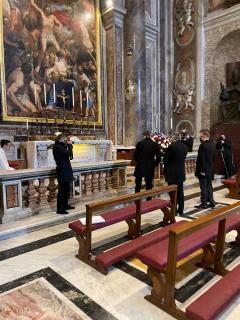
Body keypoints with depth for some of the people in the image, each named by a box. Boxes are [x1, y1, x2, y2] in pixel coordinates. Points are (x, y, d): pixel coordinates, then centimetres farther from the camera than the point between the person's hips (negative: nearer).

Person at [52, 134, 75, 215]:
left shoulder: (59, 146, 15)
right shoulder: (58, 147, -17)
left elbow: (66, 153, 18)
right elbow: (68, 153, -25)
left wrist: (67, 145, 7)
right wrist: (69, 145, -11)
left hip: (64, 170, 11)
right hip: (62, 171, -11)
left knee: (66, 188, 18)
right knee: (62, 190, -7)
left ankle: (65, 205, 29)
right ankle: (59, 209, -1)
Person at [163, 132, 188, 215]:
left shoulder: (172, 146, -17)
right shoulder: (185, 146, 4)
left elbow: (165, 159, -10)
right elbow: (183, 157, 11)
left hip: (172, 173, -6)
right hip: (181, 173, 7)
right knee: (180, 191, 14)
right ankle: (181, 210, 21)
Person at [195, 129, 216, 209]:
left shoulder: (203, 145, -20)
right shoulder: (212, 144, 7)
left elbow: (201, 159, -23)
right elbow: (213, 157, 12)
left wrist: (202, 170, -17)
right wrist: (211, 166, 18)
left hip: (204, 170, -8)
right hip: (210, 170, 8)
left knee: (203, 187, 1)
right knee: (209, 186, 17)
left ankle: (204, 204, 9)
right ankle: (211, 202, 24)